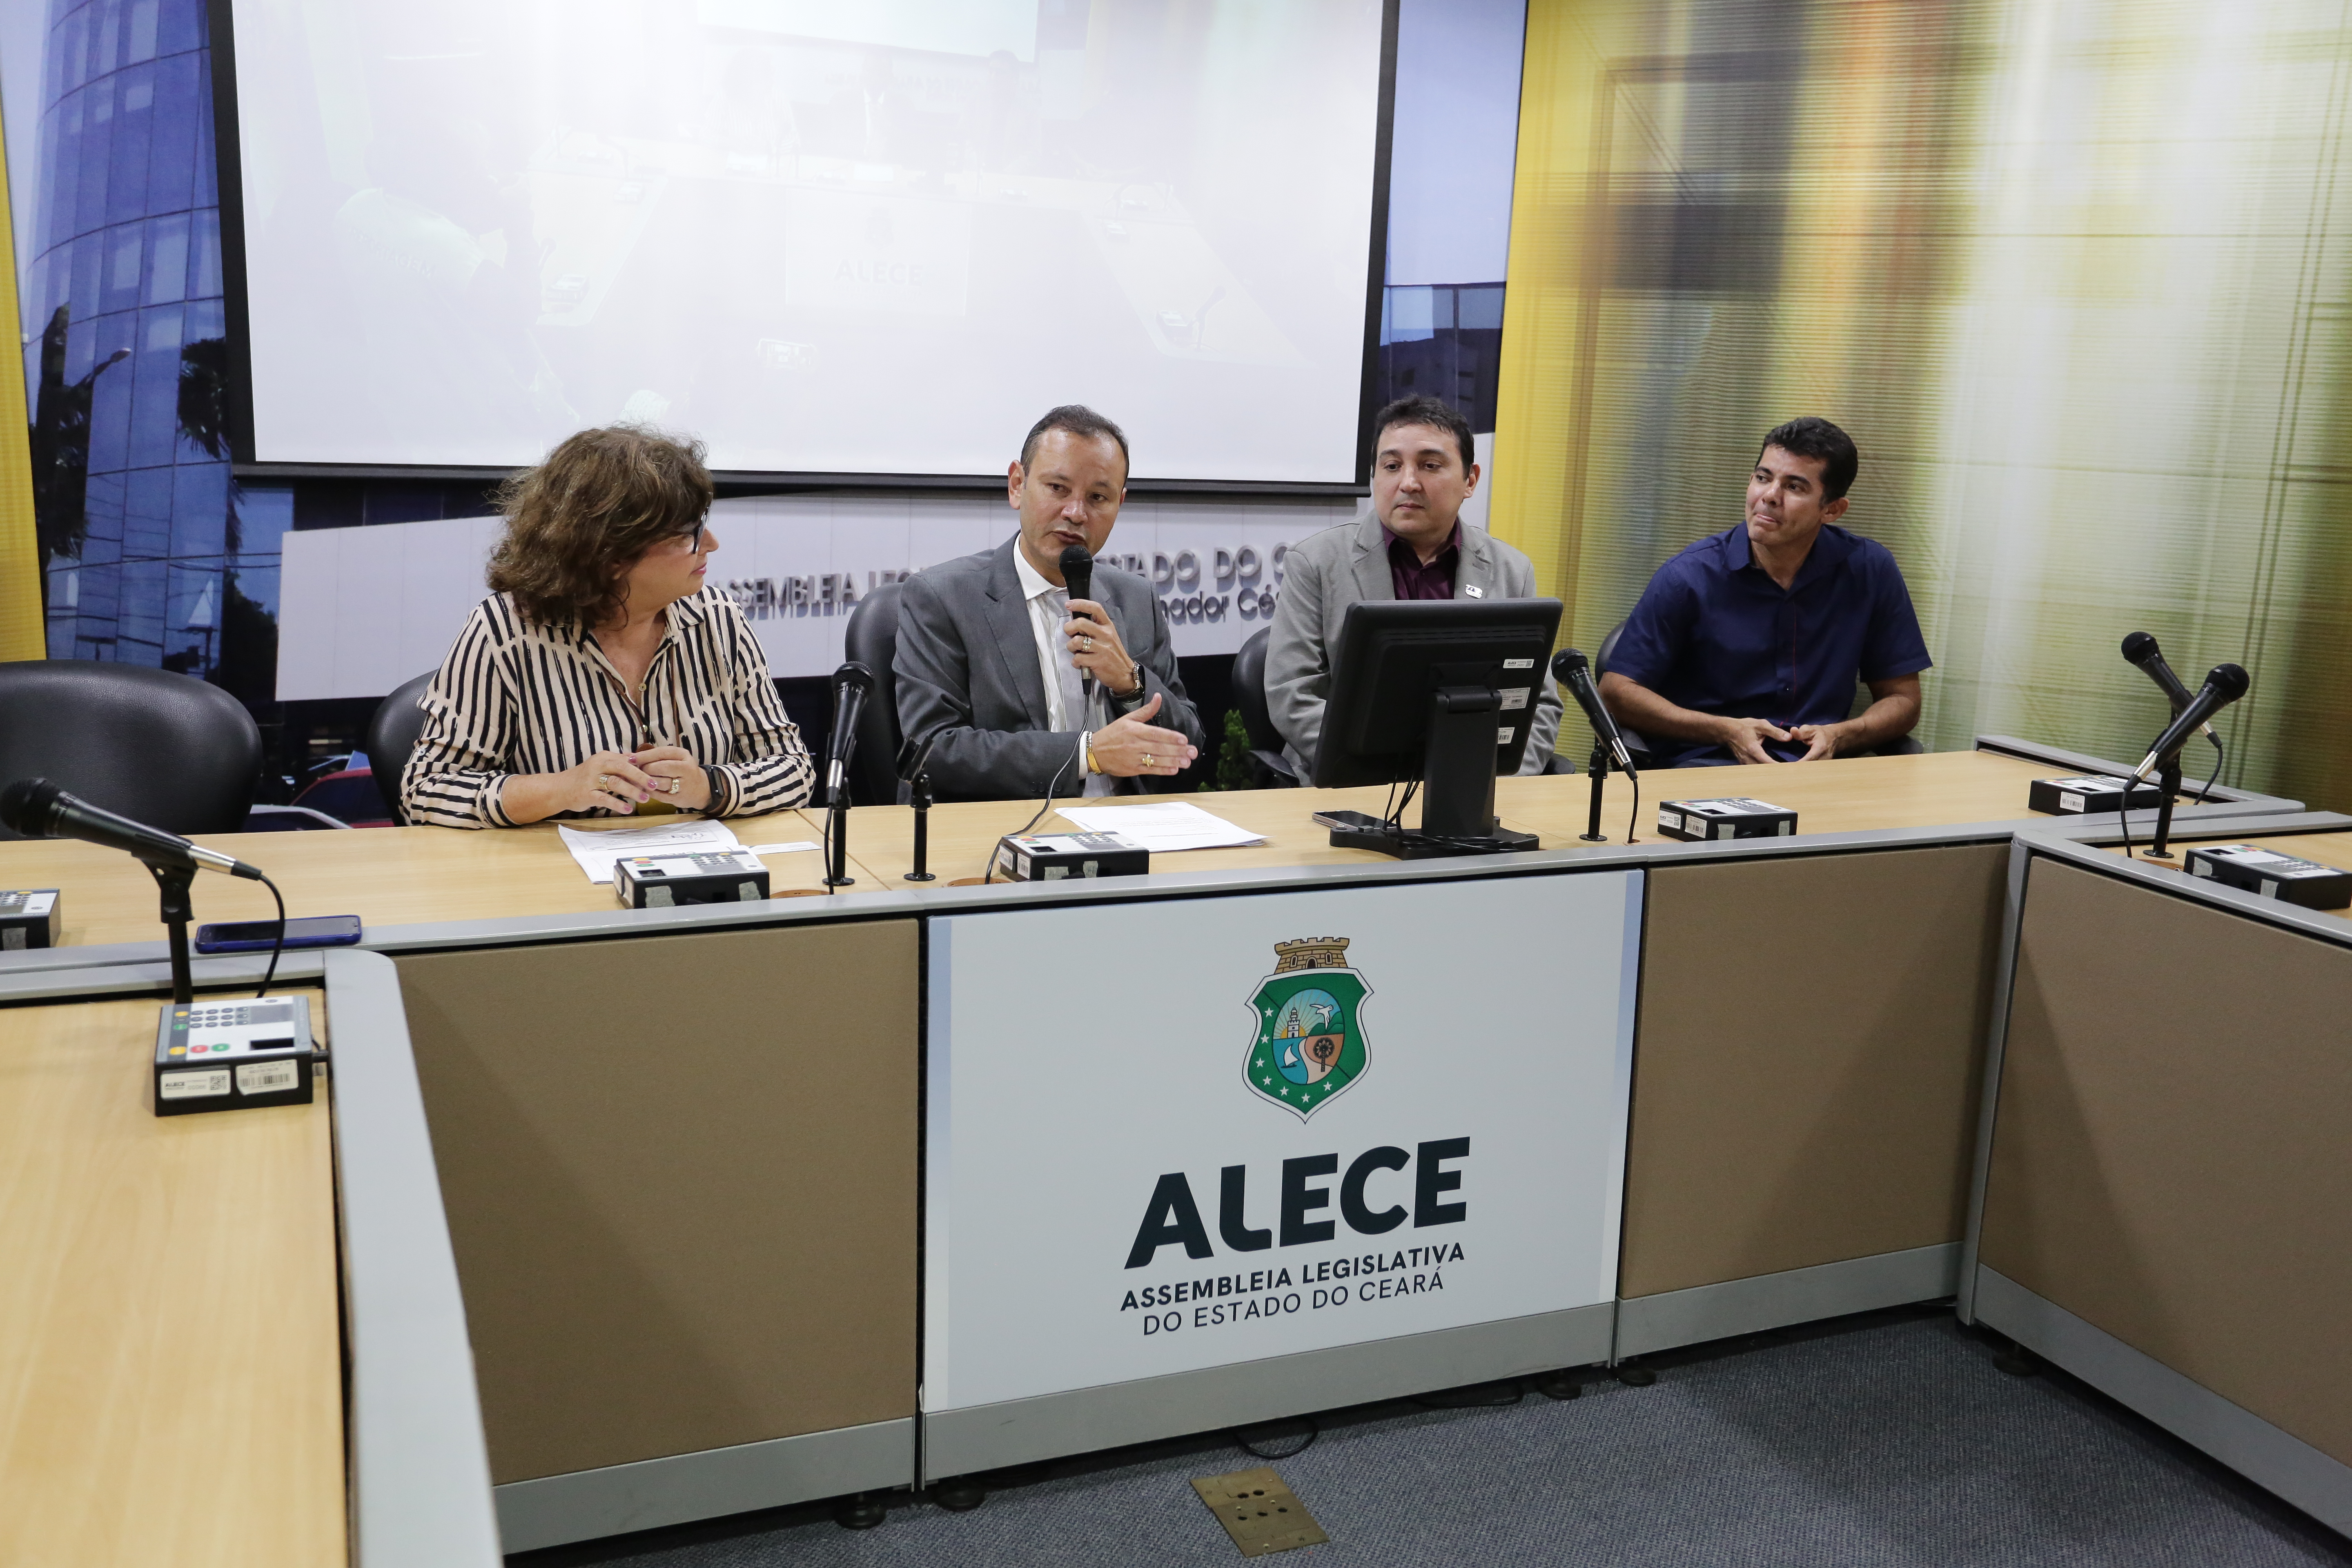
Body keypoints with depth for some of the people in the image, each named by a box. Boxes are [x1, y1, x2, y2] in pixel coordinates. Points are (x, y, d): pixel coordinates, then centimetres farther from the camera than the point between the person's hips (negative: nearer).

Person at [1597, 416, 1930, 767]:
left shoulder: (1870, 571, 3)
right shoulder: (1688, 577, -3)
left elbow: (1903, 699, 12)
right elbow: (1617, 690, -2)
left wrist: (1837, 737, -10)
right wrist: (1727, 731, -12)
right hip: (1706, 761, -3)